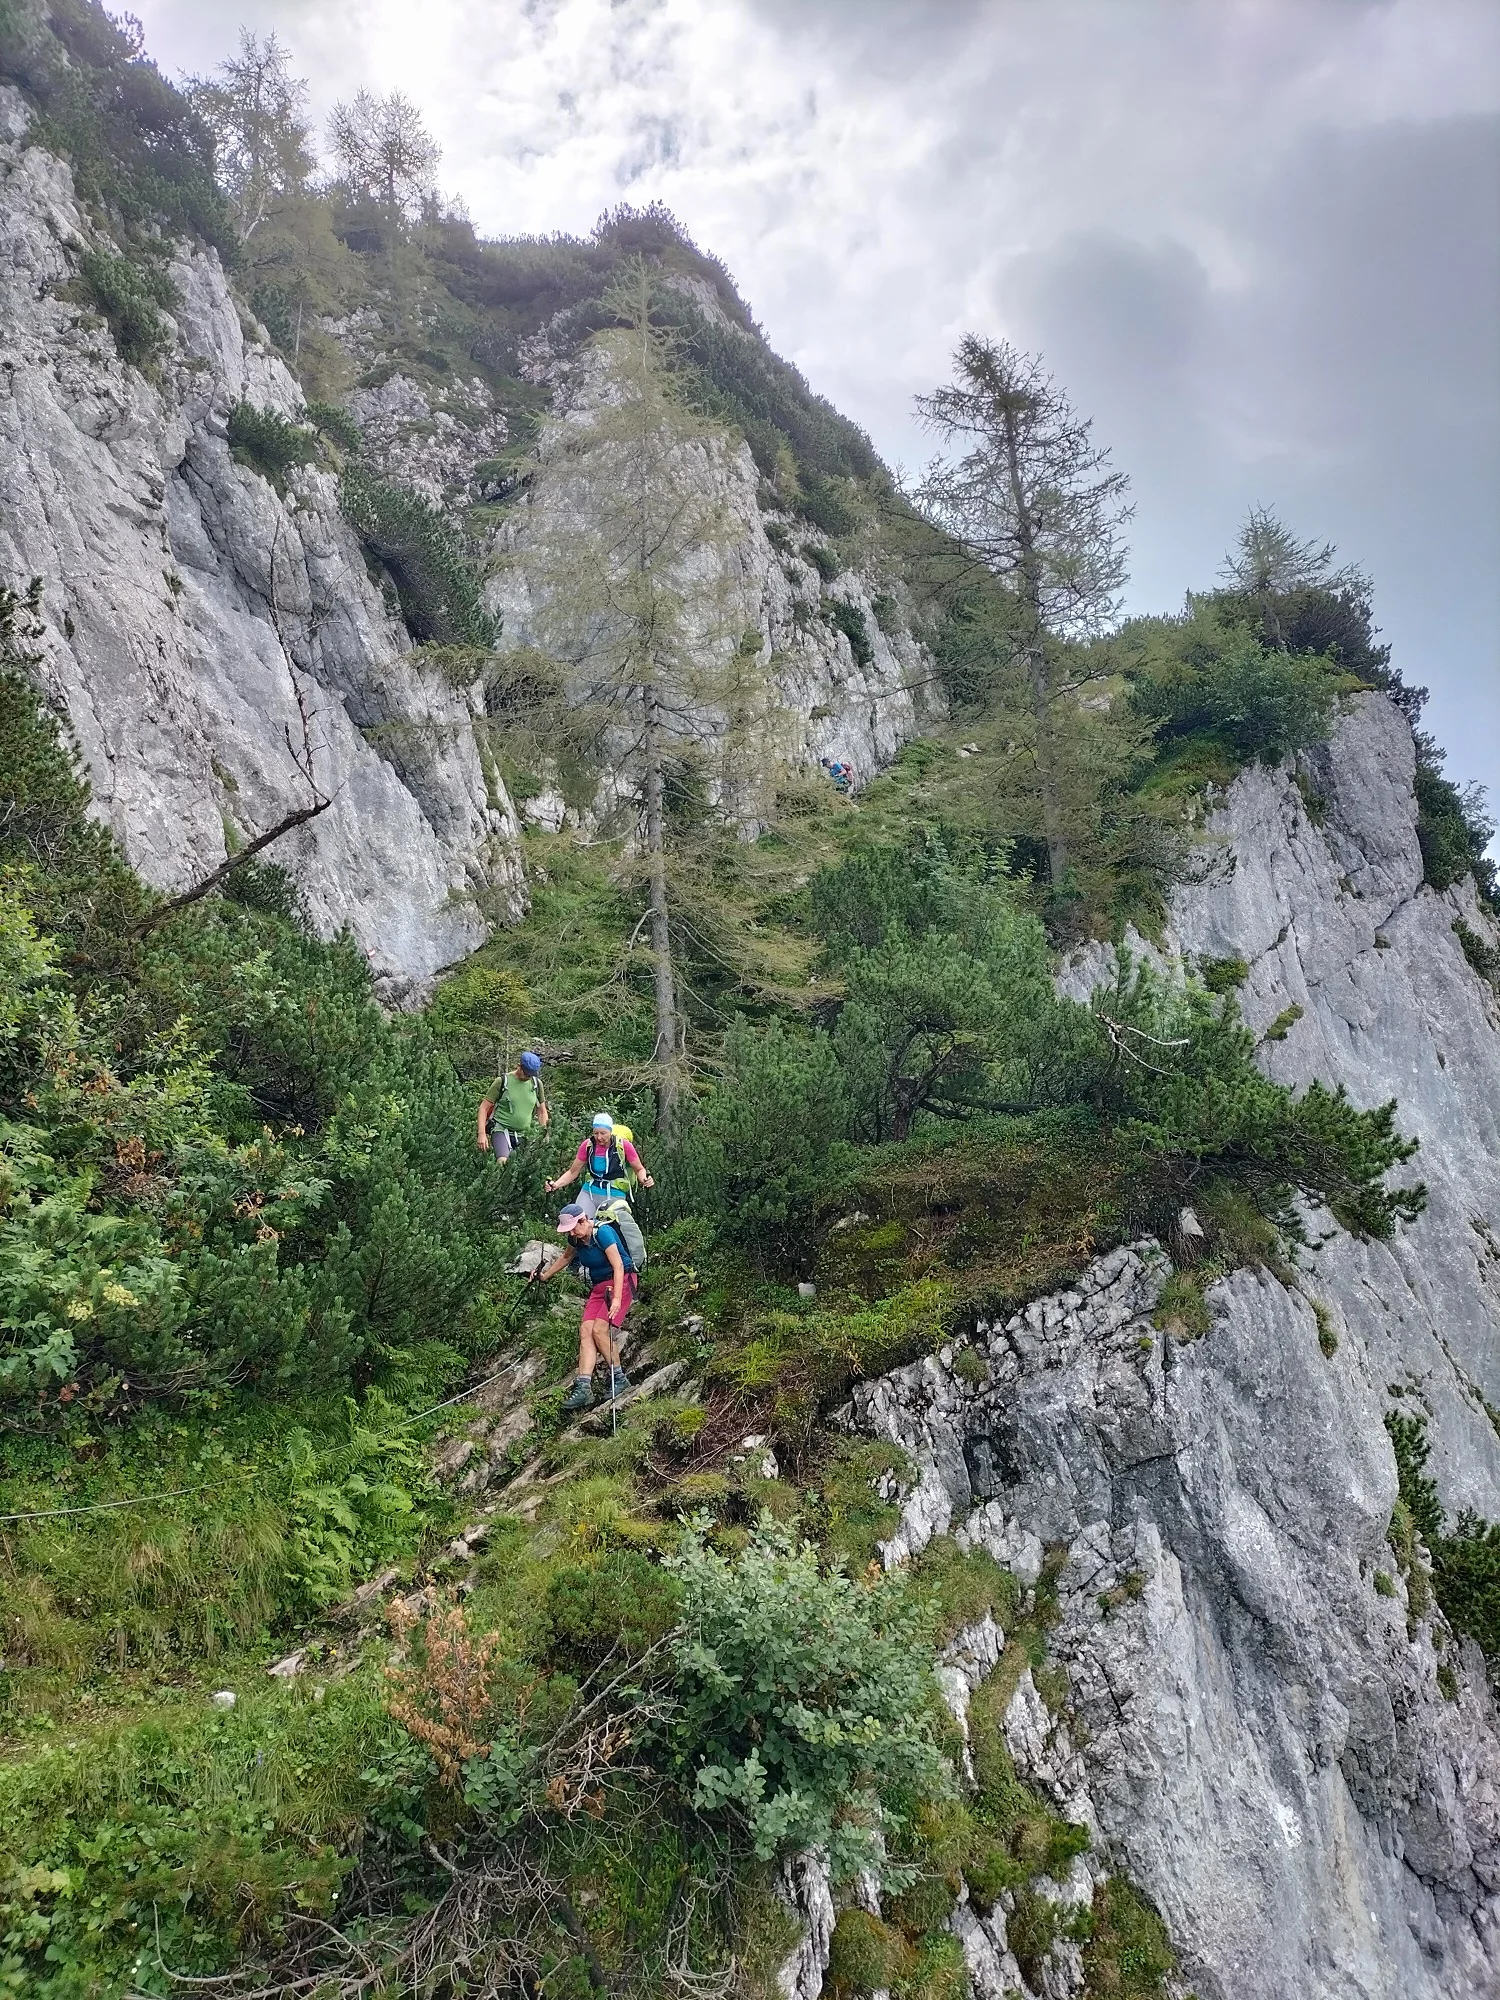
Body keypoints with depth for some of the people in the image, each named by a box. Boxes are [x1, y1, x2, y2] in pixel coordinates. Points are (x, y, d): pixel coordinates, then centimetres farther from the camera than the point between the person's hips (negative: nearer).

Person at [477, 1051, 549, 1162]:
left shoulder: (536, 1084, 6)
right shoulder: (502, 1082, -5)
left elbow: (542, 1111, 18)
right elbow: (484, 1108, -3)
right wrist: (482, 1134, -13)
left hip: (522, 1135, 5)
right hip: (501, 1130, -5)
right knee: (503, 1162, -29)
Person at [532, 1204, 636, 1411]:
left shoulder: (602, 1233, -22)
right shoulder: (576, 1238, 1)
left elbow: (618, 1266, -26)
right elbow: (565, 1257, 24)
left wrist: (617, 1299, -34)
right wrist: (545, 1276, 31)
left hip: (622, 1281, -8)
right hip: (598, 1286, 8)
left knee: (599, 1329, -21)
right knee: (586, 1331, -10)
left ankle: (619, 1378, -6)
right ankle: (583, 1387, -17)